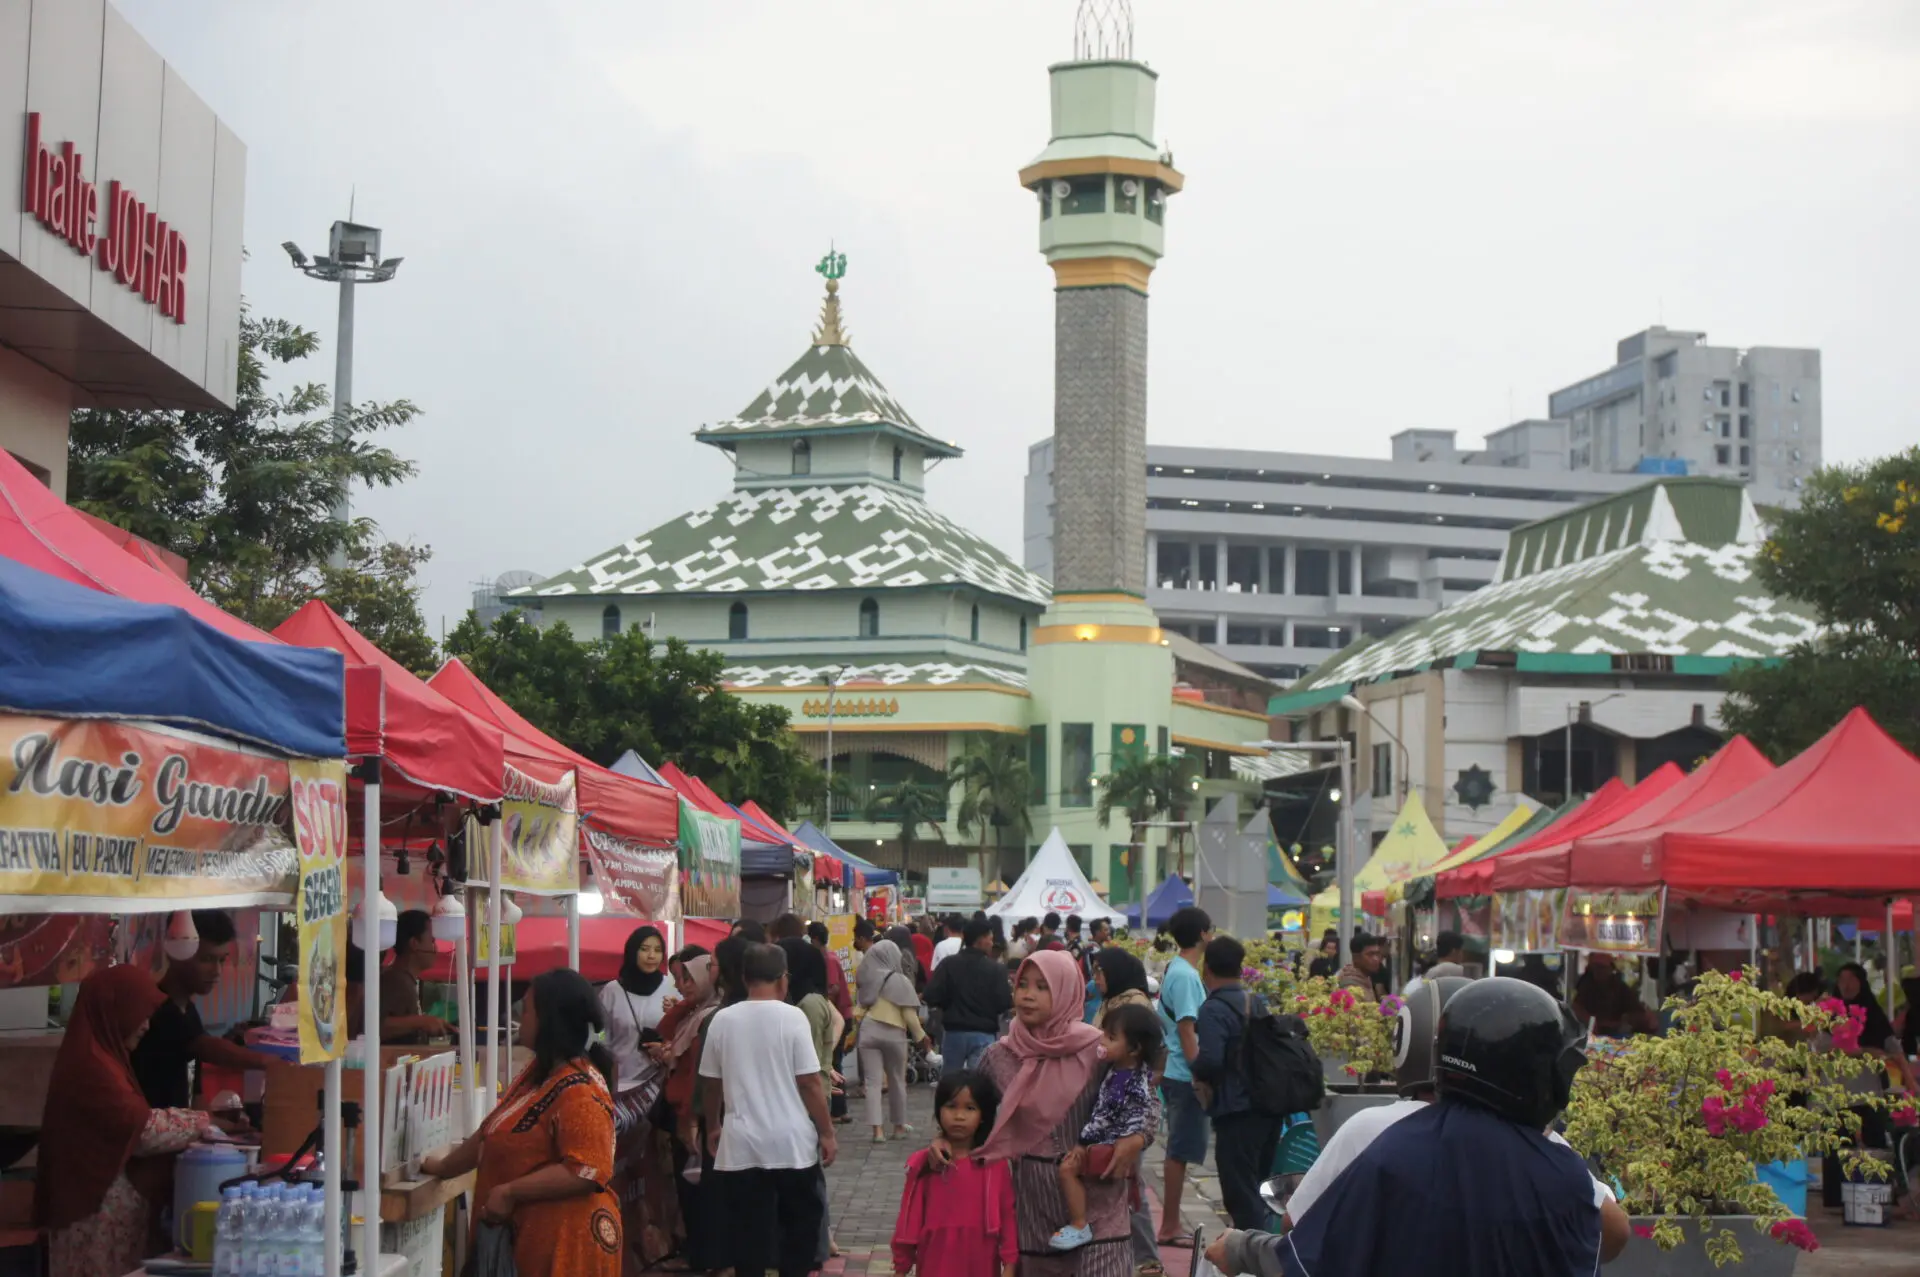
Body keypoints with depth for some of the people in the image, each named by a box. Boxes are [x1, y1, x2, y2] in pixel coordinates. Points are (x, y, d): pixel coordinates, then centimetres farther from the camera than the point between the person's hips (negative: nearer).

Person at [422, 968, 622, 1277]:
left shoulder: (579, 1091, -20)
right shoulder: (538, 1073, 13)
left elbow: (586, 1172, -27)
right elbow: (493, 1134, 23)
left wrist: (510, 1193, -24)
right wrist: (443, 1168, 26)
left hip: (565, 1241, -10)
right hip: (532, 1234, 10)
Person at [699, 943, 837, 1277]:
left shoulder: (722, 1020, 0)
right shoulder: (791, 1017, -8)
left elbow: (712, 1083, 7)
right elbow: (809, 1082, -9)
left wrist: (712, 1127, 23)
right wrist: (827, 1133, 0)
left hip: (742, 1143, 2)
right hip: (792, 1141, -2)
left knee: (748, 1233, 5)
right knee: (800, 1224, 14)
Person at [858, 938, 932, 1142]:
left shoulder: (868, 979, 5)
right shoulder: (900, 981, -7)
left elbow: (863, 1005, 5)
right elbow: (909, 1014, -7)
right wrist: (920, 1035, 2)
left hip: (869, 1030, 2)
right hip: (893, 1033, -2)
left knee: (872, 1081, -1)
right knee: (897, 1080, 14)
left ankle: (877, 1129, -10)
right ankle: (899, 1126, 26)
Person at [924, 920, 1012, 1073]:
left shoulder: (948, 965, -2)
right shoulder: (995, 969, -8)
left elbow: (932, 997, -7)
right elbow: (1004, 1003, -11)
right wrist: (1013, 995, 11)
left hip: (954, 1033, 2)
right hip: (983, 1035, -2)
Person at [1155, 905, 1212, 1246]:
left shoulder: (1175, 970, 12)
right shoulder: (1185, 975, -17)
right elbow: (1186, 1030, -20)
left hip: (1178, 1074, 10)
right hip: (1185, 1076, -10)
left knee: (1180, 1151, 14)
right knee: (1180, 1151, -3)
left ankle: (1171, 1223, 19)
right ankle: (1169, 1227, 2)